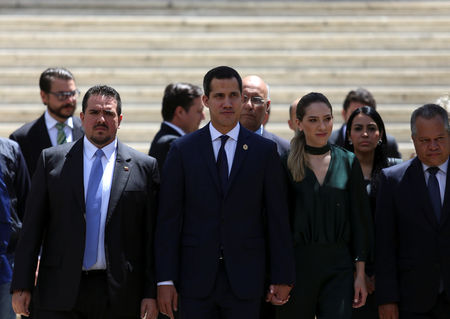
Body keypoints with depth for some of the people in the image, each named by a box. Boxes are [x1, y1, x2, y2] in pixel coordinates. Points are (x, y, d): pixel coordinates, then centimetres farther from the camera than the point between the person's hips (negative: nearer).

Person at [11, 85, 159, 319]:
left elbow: (151, 236, 4)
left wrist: (151, 293, -2)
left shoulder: (144, 167, 6)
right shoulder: (51, 160, 8)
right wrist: (22, 286, -1)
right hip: (60, 294, 0)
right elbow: (32, 227, 5)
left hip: (119, 298, 0)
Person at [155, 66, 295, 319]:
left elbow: (278, 219, 4)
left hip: (245, 278, 0)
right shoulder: (182, 151, 4)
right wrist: (165, 280, -4)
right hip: (196, 278, 0)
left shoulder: (264, 151, 4)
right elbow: (169, 220, 2)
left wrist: (283, 278, 0)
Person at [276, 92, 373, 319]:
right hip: (297, 264, -1)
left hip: (338, 266, 1)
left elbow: (360, 219, 8)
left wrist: (360, 273, 3)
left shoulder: (348, 162, 7)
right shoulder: (286, 163, 0)